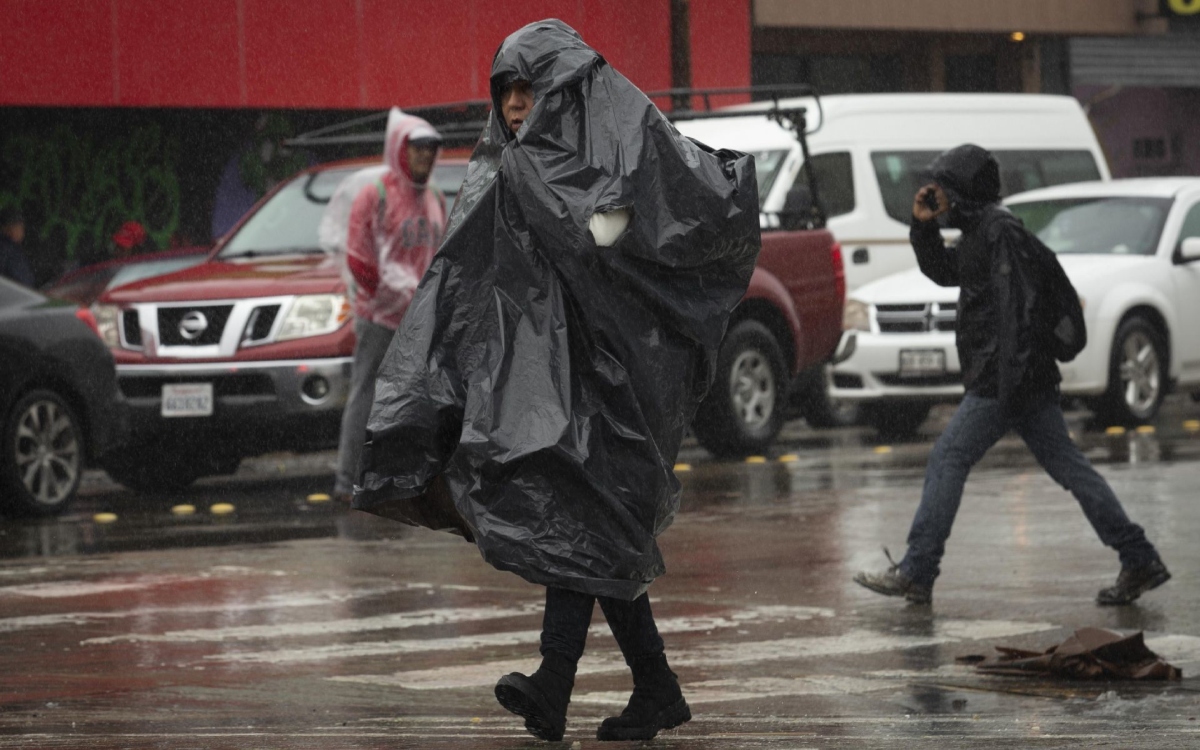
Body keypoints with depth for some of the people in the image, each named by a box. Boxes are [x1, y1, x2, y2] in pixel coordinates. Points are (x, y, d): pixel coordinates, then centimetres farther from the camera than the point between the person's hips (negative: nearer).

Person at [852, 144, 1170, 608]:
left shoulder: (1001, 232, -12)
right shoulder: (979, 232, 19)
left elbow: (1018, 308, -21)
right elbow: (941, 271, 36)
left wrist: (1010, 382, -26)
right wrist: (923, 226, 20)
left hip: (1003, 381, -10)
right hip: (1027, 380, 10)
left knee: (947, 461, -6)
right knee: (1067, 467, 7)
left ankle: (916, 574, -5)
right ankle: (1140, 561, 3)